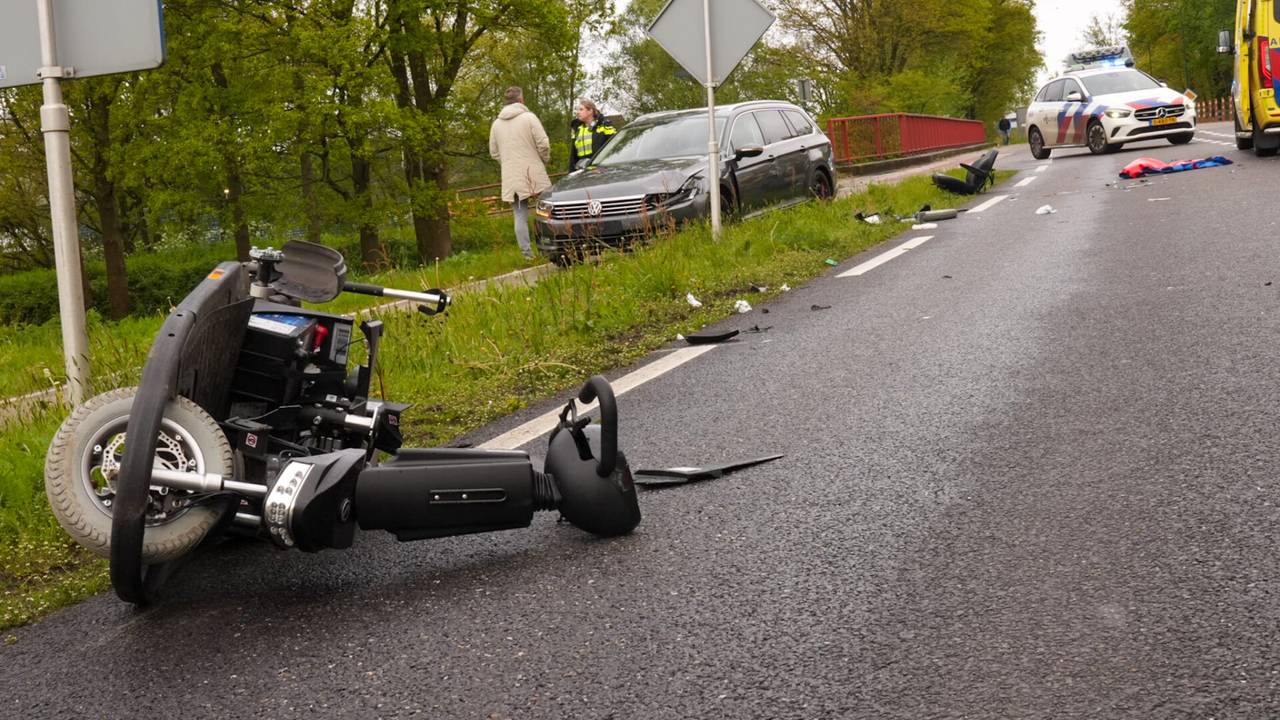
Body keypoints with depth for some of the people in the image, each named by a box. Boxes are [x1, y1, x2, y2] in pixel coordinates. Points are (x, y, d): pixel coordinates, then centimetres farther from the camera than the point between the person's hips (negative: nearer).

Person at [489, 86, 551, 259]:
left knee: (520, 215, 5)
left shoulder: (497, 123, 10)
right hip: (533, 172, -4)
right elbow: (543, 144, -10)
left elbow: (494, 152, 13)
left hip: (511, 177, 4)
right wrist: (544, 161, 7)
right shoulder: (529, 117, -6)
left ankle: (527, 252, 2)